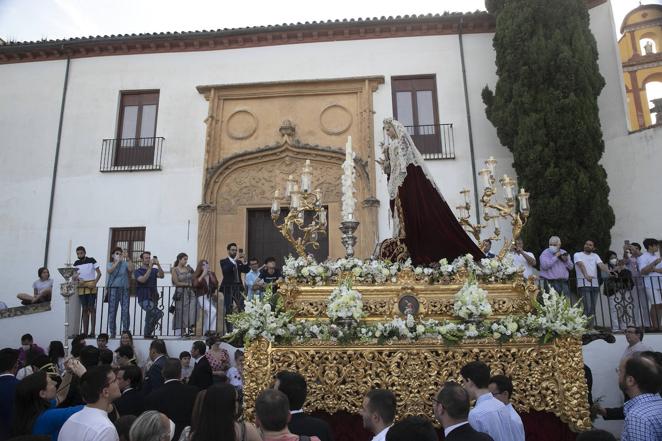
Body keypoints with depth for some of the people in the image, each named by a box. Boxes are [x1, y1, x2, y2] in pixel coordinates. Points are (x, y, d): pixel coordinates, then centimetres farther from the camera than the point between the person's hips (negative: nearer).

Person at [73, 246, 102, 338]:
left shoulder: (91, 260, -1)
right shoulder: (76, 263, 10)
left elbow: (99, 273, -2)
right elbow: (74, 277, 9)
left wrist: (94, 283, -14)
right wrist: (75, 277, -15)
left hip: (91, 287, -4)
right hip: (81, 288, 4)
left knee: (92, 309, -4)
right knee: (84, 309, 7)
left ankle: (92, 332, -2)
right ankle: (85, 332, 11)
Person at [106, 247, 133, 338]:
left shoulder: (125, 263, 7)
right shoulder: (110, 264, 10)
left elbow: (131, 269, -11)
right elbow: (110, 271, -11)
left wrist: (127, 258, -20)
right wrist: (117, 261, -20)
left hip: (124, 289, 0)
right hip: (113, 289, 1)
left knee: (125, 311, -6)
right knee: (112, 311, 1)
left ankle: (125, 332, 0)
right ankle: (112, 333, 8)